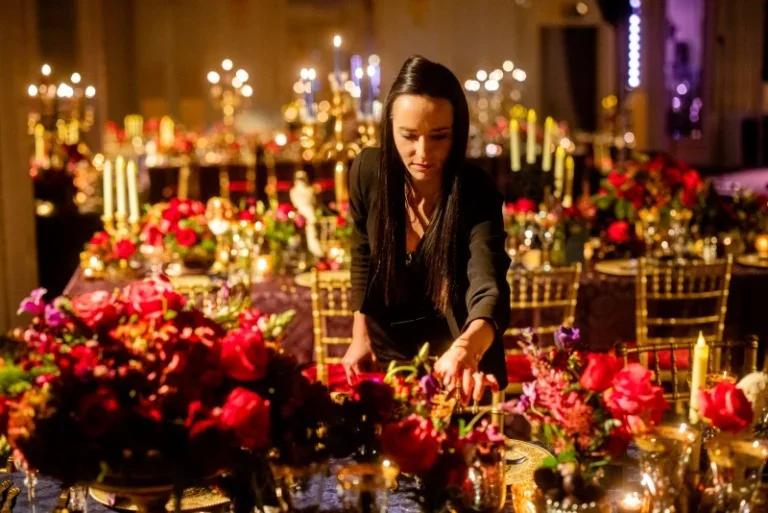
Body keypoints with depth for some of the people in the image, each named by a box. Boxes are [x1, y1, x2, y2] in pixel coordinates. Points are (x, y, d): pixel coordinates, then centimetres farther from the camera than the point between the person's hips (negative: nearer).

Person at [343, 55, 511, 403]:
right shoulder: (369, 172, -18)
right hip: (387, 348, 3)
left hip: (453, 343, -3)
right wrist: (361, 335, -2)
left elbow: (488, 289, -40)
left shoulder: (476, 194, -27)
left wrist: (467, 348, -61)